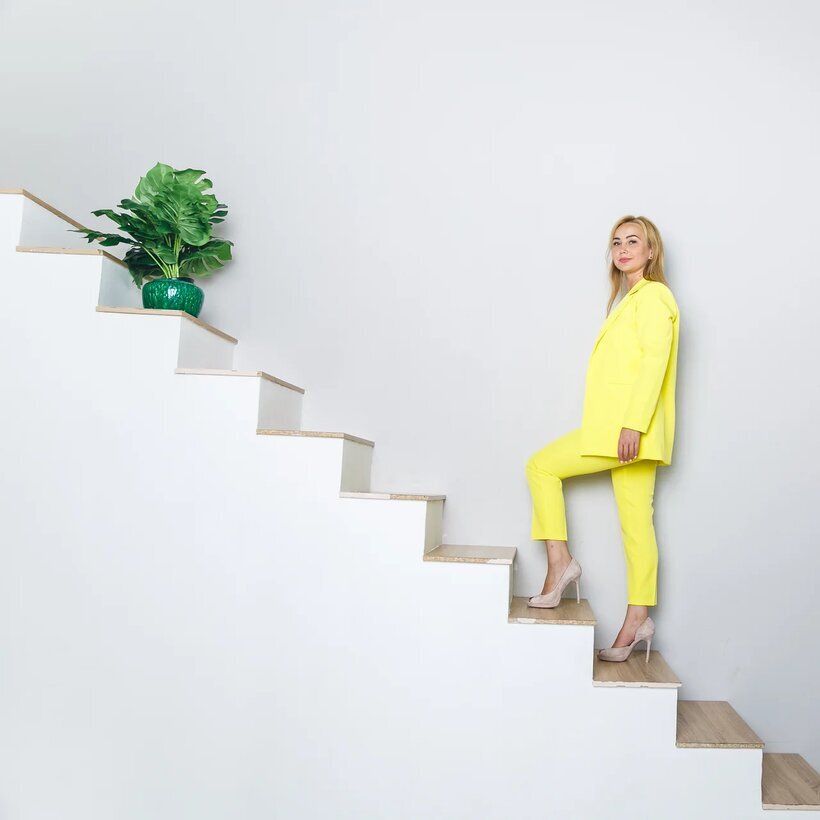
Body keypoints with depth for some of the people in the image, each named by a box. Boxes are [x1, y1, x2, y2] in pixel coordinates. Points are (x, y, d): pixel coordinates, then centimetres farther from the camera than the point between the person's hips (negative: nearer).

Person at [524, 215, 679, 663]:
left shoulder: (651, 295, -5)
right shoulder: (632, 299, 24)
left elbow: (655, 360, -17)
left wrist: (633, 424, -24)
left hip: (626, 426, -9)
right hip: (624, 429, 9)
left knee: (542, 466, -3)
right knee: (636, 521, 6)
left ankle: (560, 561, 1)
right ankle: (637, 619, 9)